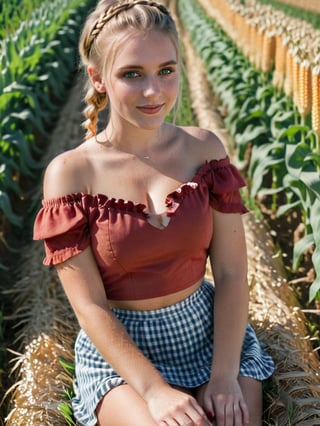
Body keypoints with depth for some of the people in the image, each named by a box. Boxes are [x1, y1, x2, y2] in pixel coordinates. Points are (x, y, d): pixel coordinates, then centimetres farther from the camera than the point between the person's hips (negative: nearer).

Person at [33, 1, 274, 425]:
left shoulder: (204, 148, -5)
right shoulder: (69, 173, -13)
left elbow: (231, 273, -5)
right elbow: (89, 305, -11)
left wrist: (226, 376, -13)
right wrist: (155, 390, -18)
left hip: (211, 331, 3)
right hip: (117, 346, -2)